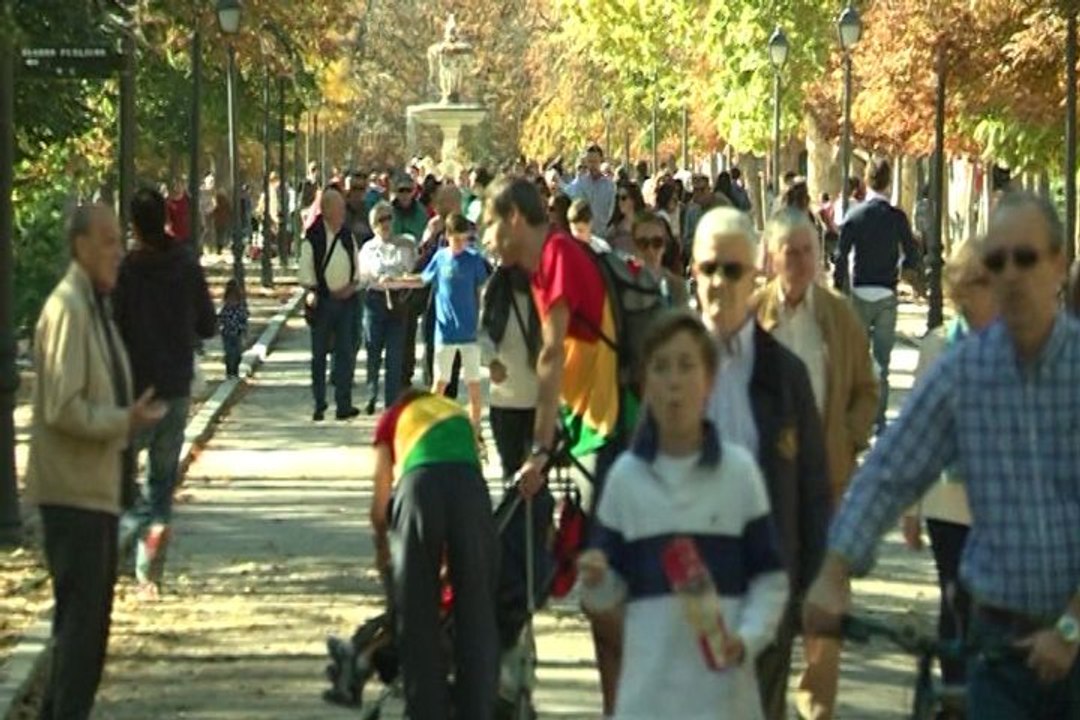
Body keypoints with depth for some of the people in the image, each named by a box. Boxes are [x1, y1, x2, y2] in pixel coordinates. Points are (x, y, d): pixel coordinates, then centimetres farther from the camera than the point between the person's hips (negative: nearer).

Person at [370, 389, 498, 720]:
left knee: (417, 616, 11)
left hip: (419, 485, -1)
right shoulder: (457, 412, 36)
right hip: (470, 485, 1)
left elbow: (381, 501, 25)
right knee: (476, 612, 10)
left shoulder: (393, 419, 29)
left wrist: (382, 547, 43)